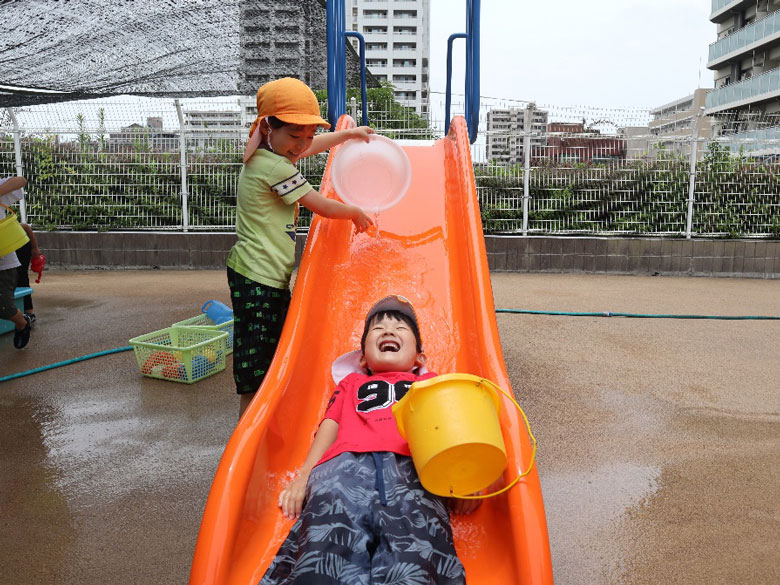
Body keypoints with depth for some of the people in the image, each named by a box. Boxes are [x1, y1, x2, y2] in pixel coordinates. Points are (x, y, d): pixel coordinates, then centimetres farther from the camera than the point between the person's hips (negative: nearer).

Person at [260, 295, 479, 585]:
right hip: (345, 463, 1)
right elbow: (330, 425, 26)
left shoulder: (430, 382, 40)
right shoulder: (352, 383, 43)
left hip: (411, 465, -1)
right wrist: (304, 475, 6)